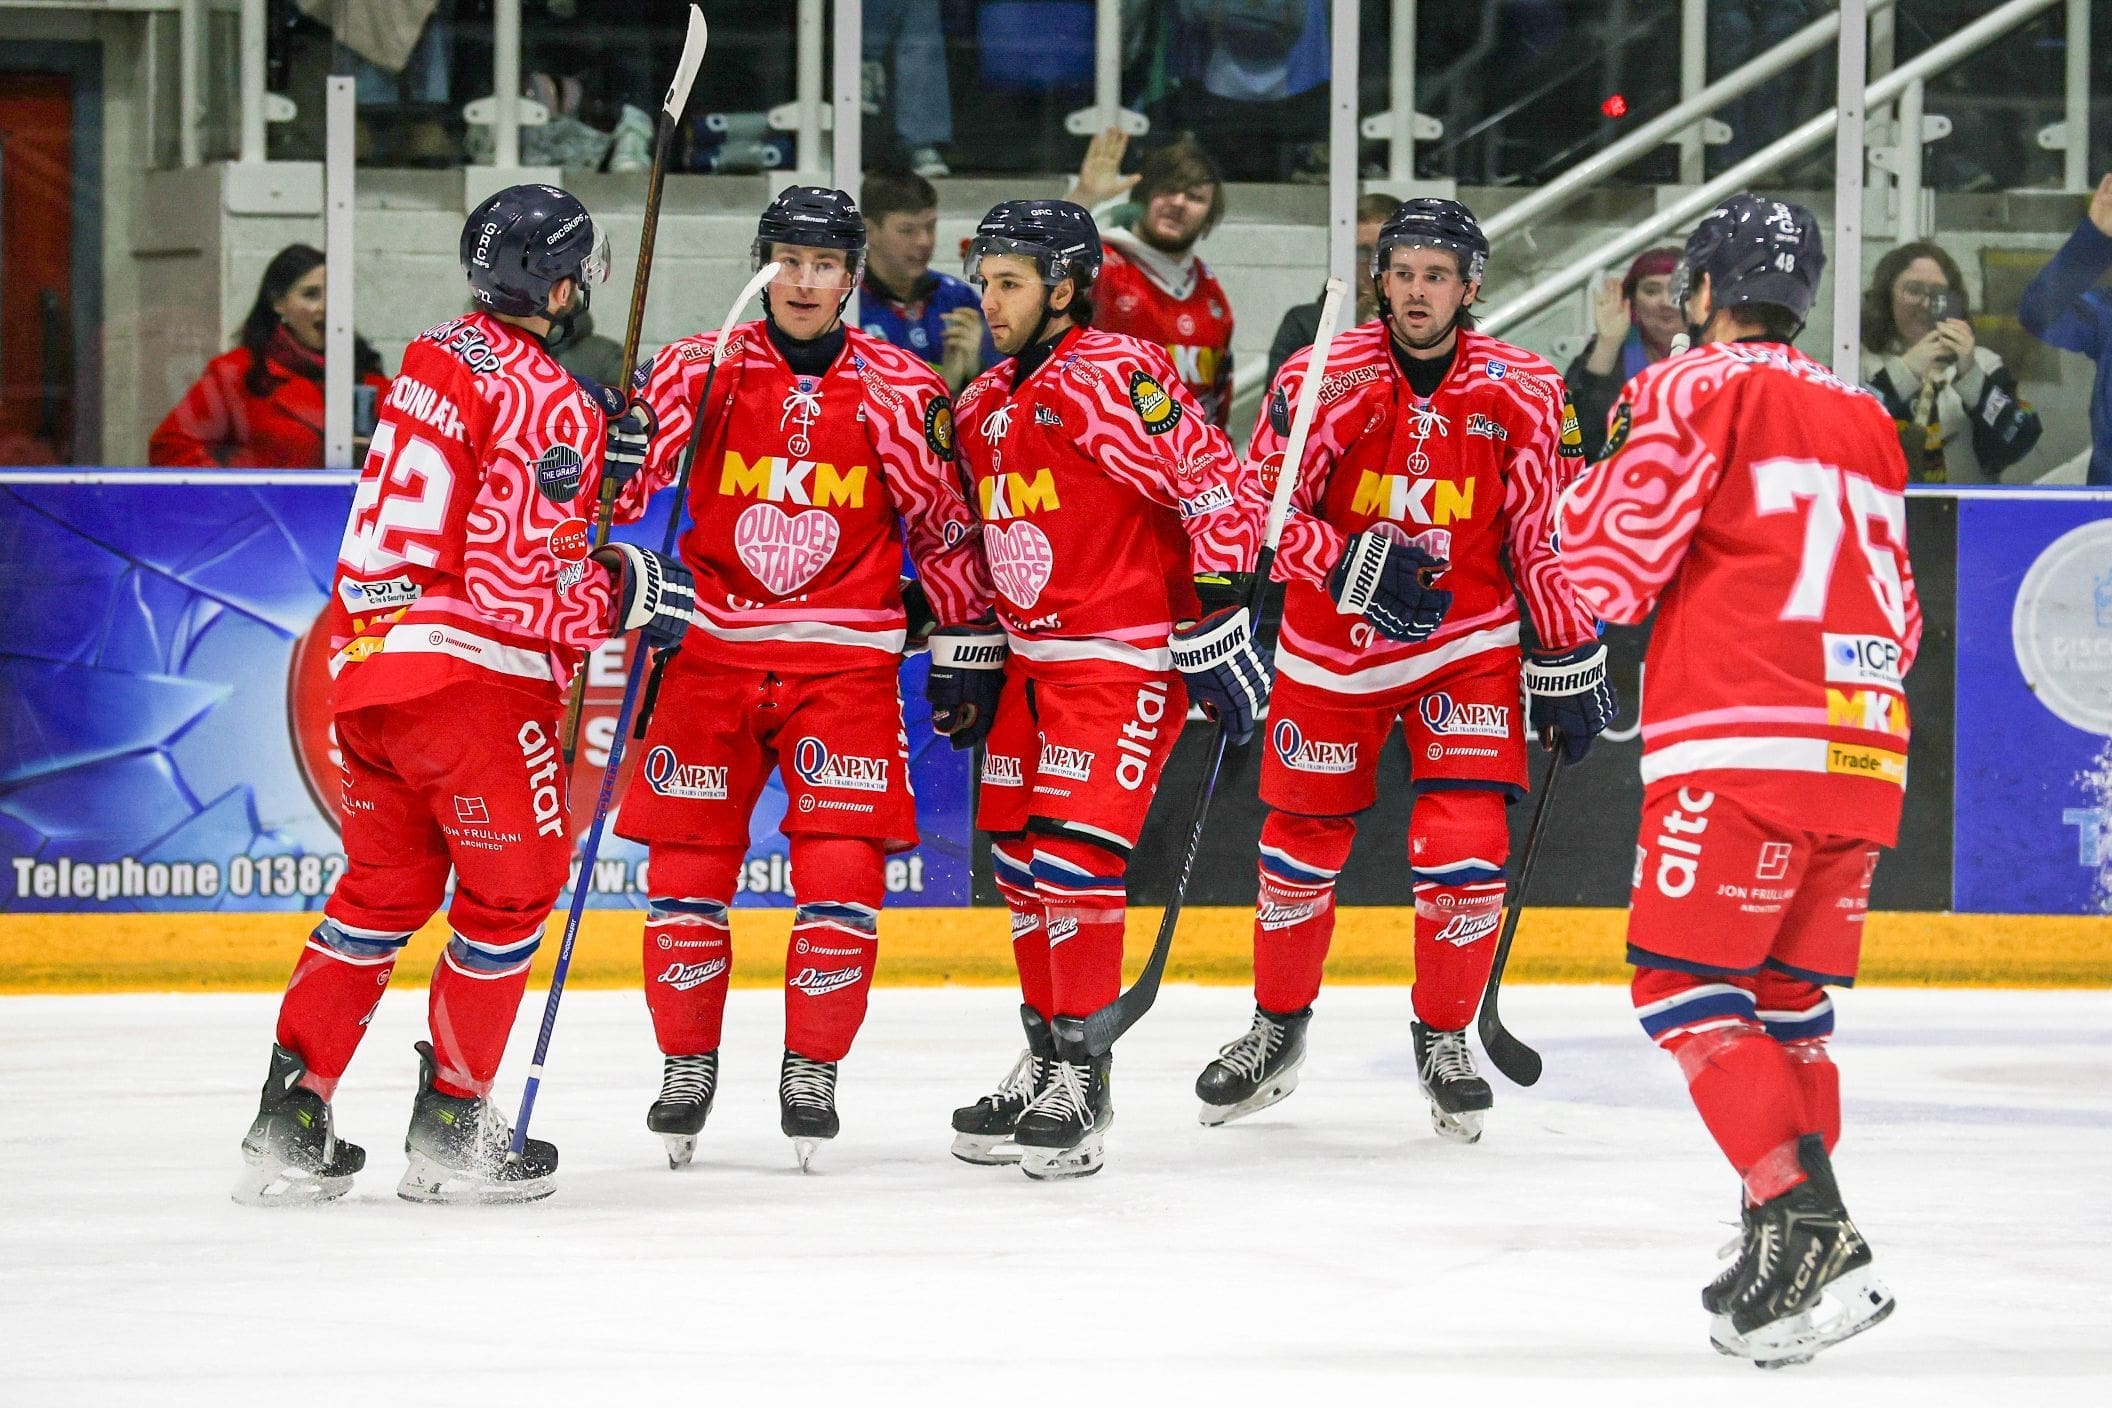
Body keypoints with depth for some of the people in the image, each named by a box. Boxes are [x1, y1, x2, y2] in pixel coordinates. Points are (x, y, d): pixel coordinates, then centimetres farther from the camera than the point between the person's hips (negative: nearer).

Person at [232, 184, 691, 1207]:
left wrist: (614, 463, 6)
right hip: (470, 672, -8)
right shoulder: (544, 401, -14)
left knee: (382, 887, 17)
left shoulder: (436, 360, 13)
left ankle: (290, 1120, 13)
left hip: (368, 657, 8)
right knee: (514, 884, 7)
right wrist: (632, 595, -6)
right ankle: (451, 1127, 9)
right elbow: (517, 577, -20)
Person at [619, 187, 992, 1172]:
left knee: (843, 872, -10)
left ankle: (811, 1075, 4)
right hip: (711, 649, 1)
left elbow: (948, 527, 9)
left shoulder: (901, 391, 1)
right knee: (688, 869, 0)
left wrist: (962, 641, 5)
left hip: (845, 663, 0)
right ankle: (686, 1068, 16)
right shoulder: (698, 370, 0)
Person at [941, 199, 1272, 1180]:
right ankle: (1045, 1061, 23)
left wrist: (1217, 624, -22)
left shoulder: (1113, 379, -16)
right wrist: (966, 657, 22)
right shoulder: (984, 408, 12)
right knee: (1020, 862, 11)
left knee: (1073, 859, -14)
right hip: (1033, 659, 9)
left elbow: (1219, 487, -20)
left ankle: (1081, 1079, -6)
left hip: (1126, 660, -9)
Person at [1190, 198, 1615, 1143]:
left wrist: (1571, 665, 2)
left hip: (1468, 647, 0)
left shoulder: (1522, 393, -8)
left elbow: (1545, 538, 0)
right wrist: (1353, 565, -27)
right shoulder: (1323, 379, -12)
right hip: (1332, 643, 0)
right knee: (1301, 844, 9)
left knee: (1464, 847, -11)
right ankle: (1278, 1027, 31)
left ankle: (1444, 1038, 10)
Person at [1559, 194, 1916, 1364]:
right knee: (1787, 997, 15)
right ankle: (1794, 1248, 13)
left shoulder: (1694, 391, -1)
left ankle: (1807, 1231, -20)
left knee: (1686, 983, -6)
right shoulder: (1865, 423, 22)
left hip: (1742, 742, -7)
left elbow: (1613, 569, -4)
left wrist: (1575, 491, 15)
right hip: (1862, 749, 7)